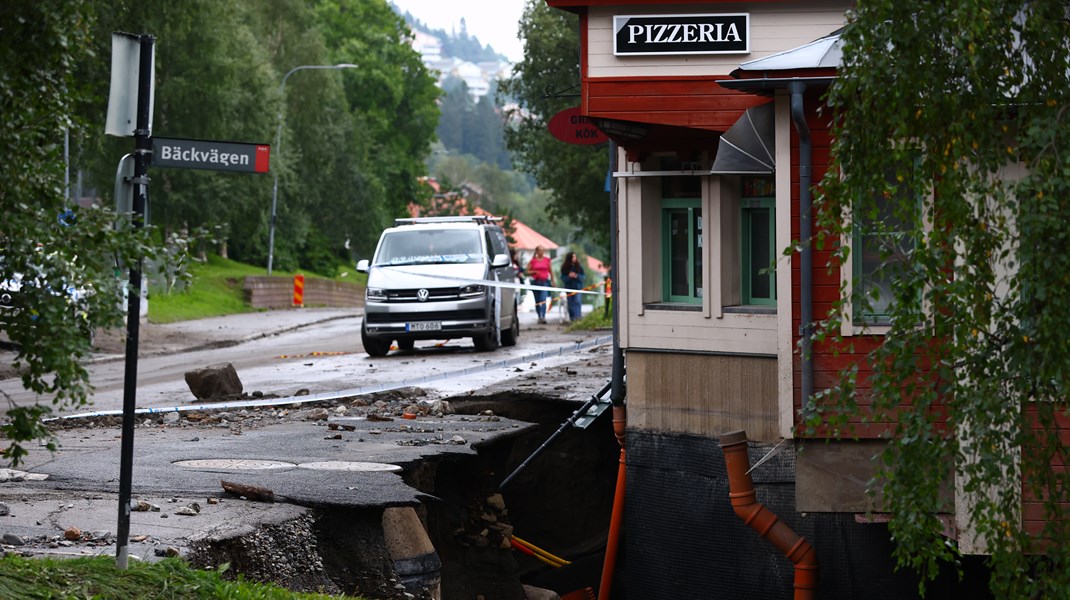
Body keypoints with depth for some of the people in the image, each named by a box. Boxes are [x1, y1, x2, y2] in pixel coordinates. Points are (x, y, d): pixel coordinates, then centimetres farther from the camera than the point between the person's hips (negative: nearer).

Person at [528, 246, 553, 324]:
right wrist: (534, 272, -12)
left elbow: (550, 271, 15)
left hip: (545, 281, -1)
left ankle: (543, 317, -26)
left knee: (543, 299, -17)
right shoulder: (532, 261, 4)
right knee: (537, 301, 8)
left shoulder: (547, 259, 6)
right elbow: (528, 271, 7)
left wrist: (552, 281, 14)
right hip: (535, 281, 1)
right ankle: (539, 317, 20)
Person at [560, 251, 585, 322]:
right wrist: (569, 276, -19)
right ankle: (572, 318, 13)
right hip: (569, 288, 1)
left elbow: (584, 276, 2)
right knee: (570, 304, 5)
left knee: (577, 302, -13)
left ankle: (577, 317, -17)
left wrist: (577, 276, -15)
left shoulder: (579, 266, 0)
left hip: (578, 287, -1)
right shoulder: (564, 268, 0)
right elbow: (563, 278, -1)